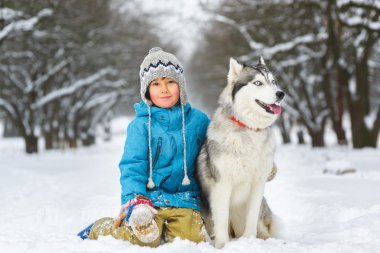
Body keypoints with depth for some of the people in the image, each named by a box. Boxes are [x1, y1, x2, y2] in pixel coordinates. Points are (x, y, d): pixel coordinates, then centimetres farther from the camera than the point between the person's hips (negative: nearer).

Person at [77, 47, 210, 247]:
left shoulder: (199, 120, 7)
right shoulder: (140, 125, -3)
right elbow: (132, 167, -7)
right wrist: (135, 200, -22)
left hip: (184, 199, 3)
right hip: (149, 196, -3)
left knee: (191, 237, -20)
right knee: (143, 237, -25)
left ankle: (162, 229, 13)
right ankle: (97, 230, 5)